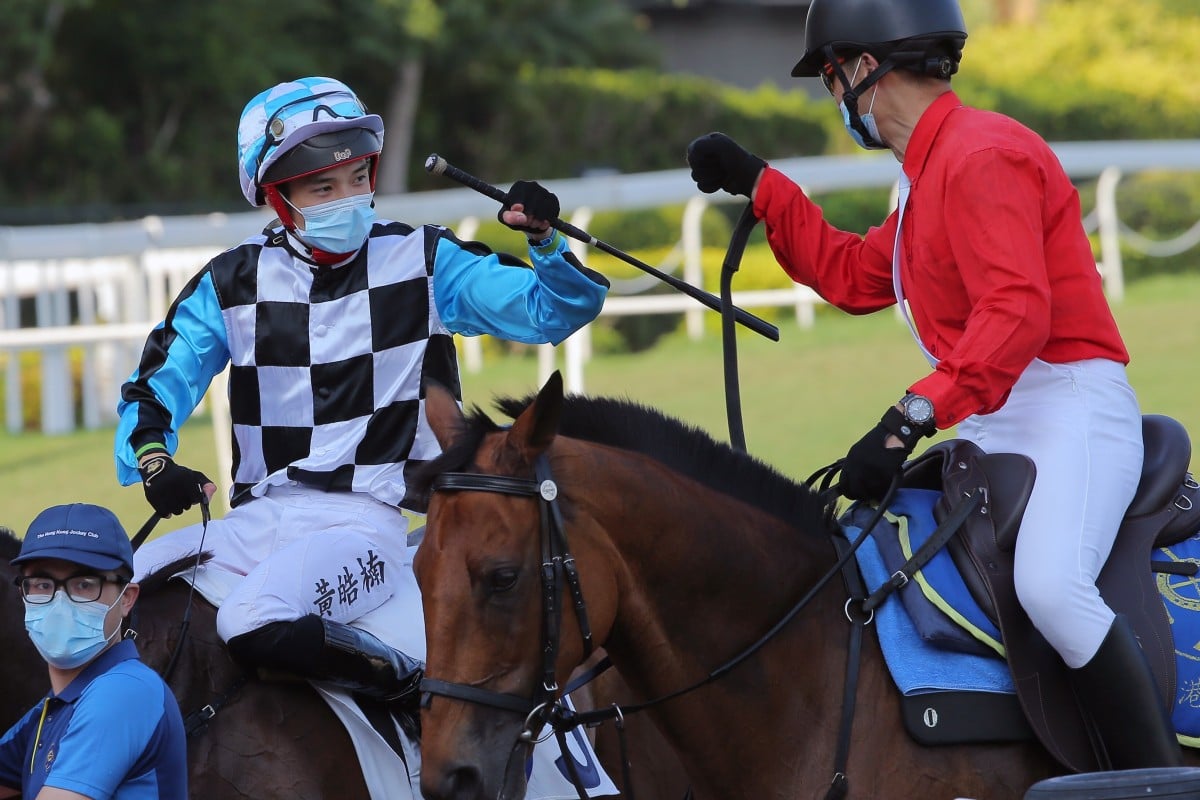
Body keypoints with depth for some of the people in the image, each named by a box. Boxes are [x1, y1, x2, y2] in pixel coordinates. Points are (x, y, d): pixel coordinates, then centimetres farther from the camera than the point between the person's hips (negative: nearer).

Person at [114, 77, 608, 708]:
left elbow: (554, 311, 1)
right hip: (259, 517, 5)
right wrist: (152, 457, -11)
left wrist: (547, 241, -19)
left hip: (370, 518, -4)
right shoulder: (235, 283, 11)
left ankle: (416, 680, -12)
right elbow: (156, 386, 10)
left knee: (257, 619, -33)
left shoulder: (423, 262, 5)